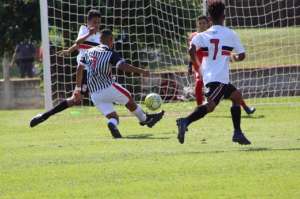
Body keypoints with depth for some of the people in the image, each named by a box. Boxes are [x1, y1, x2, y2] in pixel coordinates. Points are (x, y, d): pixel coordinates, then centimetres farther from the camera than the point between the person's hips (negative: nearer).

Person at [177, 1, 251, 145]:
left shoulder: (202, 35, 9)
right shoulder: (231, 34, 3)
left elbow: (192, 50, -10)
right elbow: (241, 56, 5)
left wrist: (196, 65, 3)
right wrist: (234, 57, 27)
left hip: (208, 77, 6)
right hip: (220, 78, -6)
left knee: (236, 97, 22)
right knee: (211, 105, -18)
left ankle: (237, 133, 20)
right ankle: (185, 122, -40)